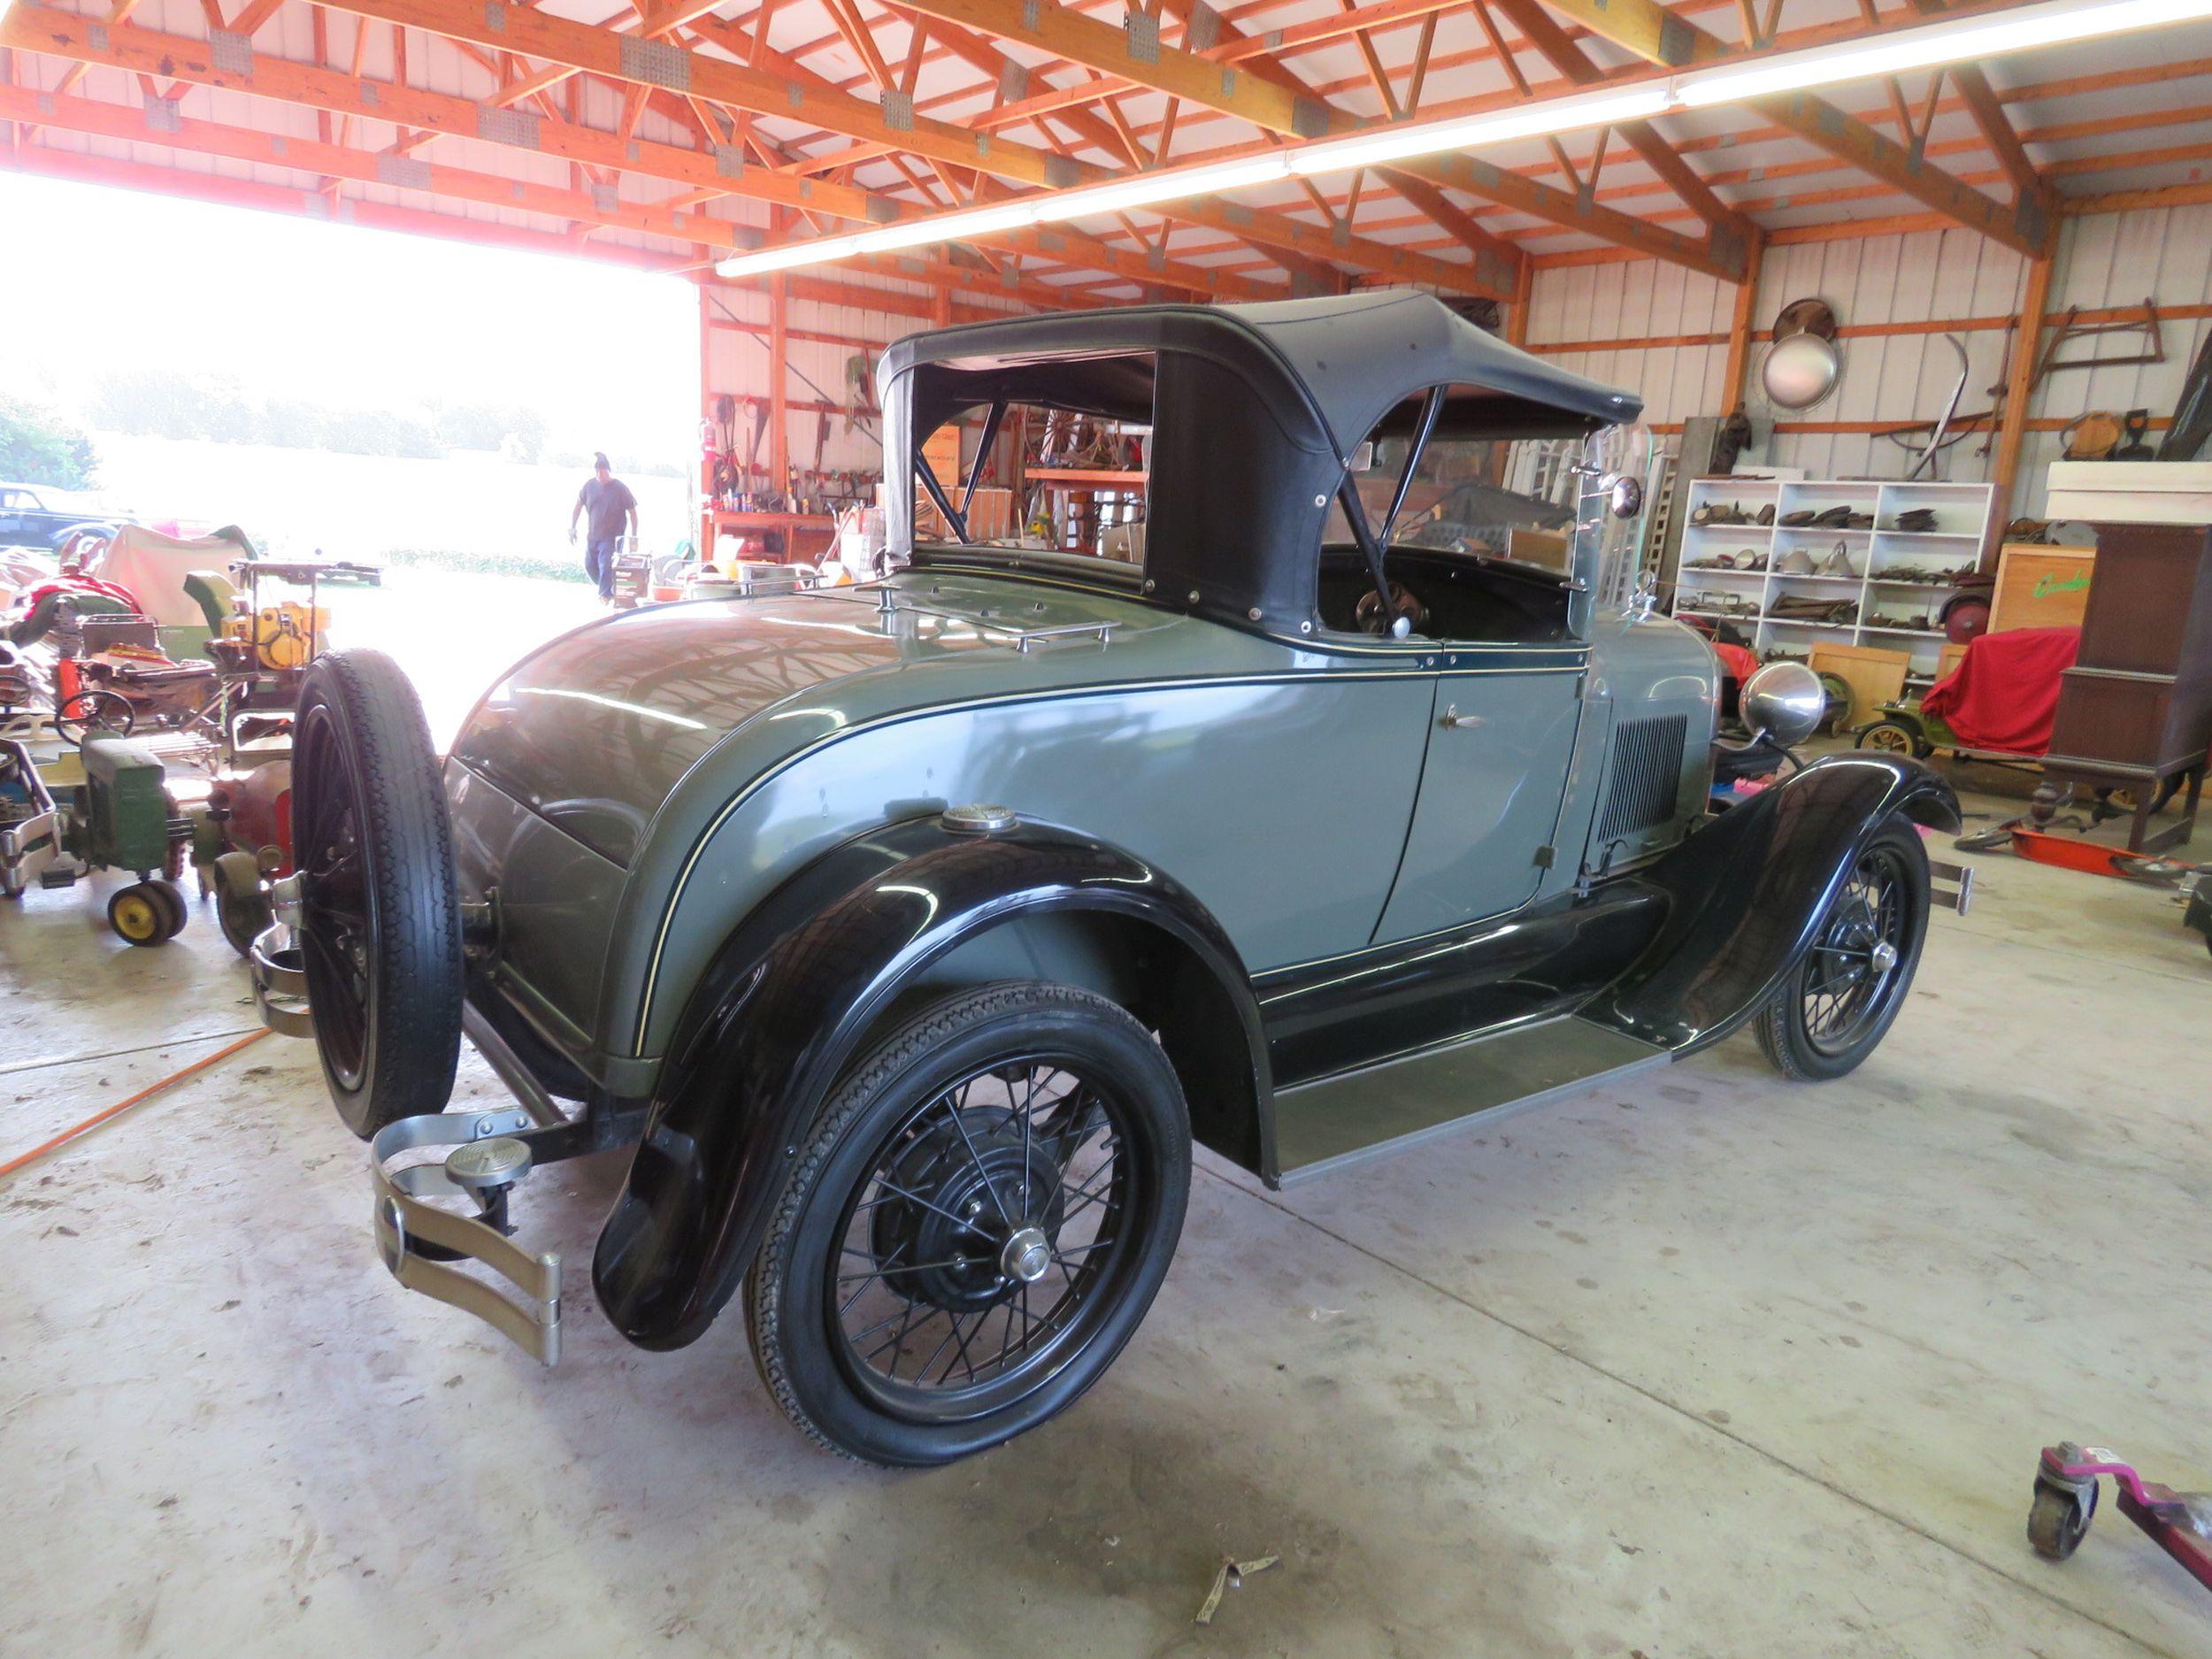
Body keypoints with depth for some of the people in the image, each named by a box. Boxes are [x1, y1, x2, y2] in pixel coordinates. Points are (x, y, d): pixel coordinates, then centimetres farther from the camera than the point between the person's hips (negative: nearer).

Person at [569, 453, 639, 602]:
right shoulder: (589, 485, -3)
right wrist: (572, 528, 4)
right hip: (592, 536, 5)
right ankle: (609, 588, 33)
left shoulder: (620, 488, -11)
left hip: (612, 537, -5)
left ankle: (605, 595, -1)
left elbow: (632, 511, -6)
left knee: (606, 566, -14)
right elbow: (578, 506, 9)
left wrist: (634, 535, -10)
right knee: (589, 567, 12)